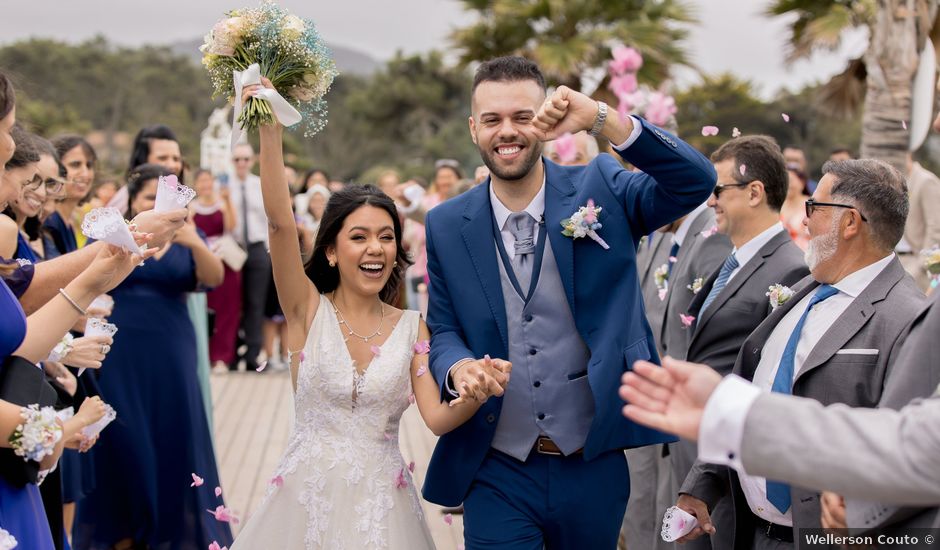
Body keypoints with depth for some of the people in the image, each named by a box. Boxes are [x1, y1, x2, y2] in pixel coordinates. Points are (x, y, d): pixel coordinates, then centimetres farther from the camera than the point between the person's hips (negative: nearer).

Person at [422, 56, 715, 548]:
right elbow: (442, 329, 6)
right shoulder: (446, 226, 0)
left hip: (594, 468, 0)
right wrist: (458, 368, -18)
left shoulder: (600, 191, -4)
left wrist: (601, 120, -28)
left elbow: (696, 183, -18)